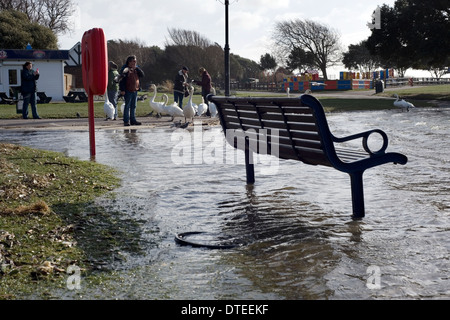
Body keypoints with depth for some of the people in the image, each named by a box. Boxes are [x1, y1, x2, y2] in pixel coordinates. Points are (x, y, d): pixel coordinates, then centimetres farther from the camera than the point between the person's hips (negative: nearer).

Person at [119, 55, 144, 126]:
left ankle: (133, 120, 18)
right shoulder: (126, 69, -8)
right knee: (127, 106, -3)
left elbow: (142, 75, 3)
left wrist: (137, 68, -7)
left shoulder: (136, 69, 13)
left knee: (133, 106, 11)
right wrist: (122, 90, -16)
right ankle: (126, 121, 1)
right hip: (128, 91, -7)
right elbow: (122, 80, -11)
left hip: (135, 91, 7)